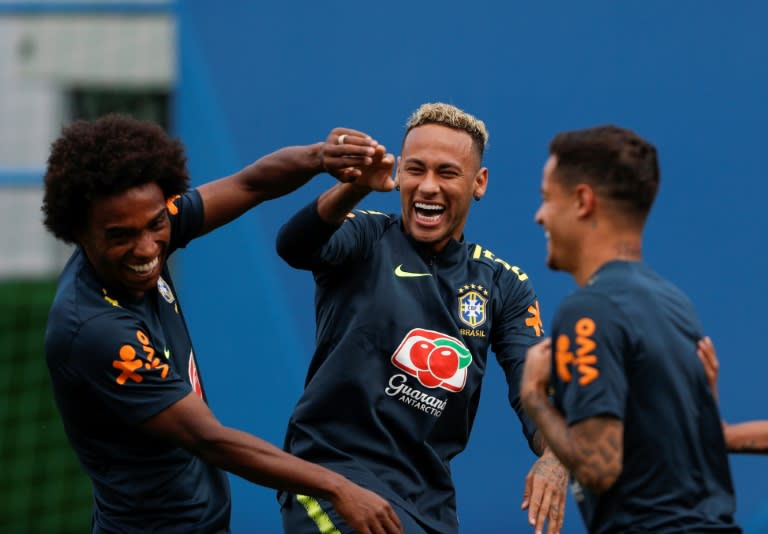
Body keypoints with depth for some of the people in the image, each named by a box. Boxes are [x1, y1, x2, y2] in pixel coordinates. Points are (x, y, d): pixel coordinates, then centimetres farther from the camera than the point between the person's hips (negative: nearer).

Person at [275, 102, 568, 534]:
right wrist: (354, 188, -46)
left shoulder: (504, 285, 8)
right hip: (331, 470, -5)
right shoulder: (367, 240, -3)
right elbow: (295, 246, -25)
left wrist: (553, 455, -26)